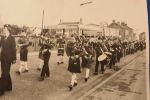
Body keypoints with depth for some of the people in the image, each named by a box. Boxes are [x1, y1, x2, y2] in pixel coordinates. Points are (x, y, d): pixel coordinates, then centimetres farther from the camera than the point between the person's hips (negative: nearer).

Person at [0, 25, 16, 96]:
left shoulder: (11, 38, -9)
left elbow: (14, 49, -9)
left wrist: (14, 59, -10)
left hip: (8, 59, -7)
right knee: (6, 73, 16)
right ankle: (8, 87, 30)